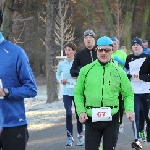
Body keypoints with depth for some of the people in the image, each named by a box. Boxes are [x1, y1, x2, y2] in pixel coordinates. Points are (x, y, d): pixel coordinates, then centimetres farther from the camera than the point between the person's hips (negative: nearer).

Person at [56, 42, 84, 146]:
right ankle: (70, 137, 2)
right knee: (68, 114, -5)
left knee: (78, 114, 6)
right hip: (66, 92, 2)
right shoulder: (62, 64, 2)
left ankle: (80, 136, 21)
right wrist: (61, 80, 0)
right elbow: (58, 74, 18)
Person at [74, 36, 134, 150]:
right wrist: (81, 111, -5)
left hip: (112, 118, 1)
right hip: (91, 118, -1)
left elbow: (128, 94, 9)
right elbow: (78, 93, 8)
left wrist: (129, 109, -9)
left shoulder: (119, 72, 5)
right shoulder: (86, 70, 3)